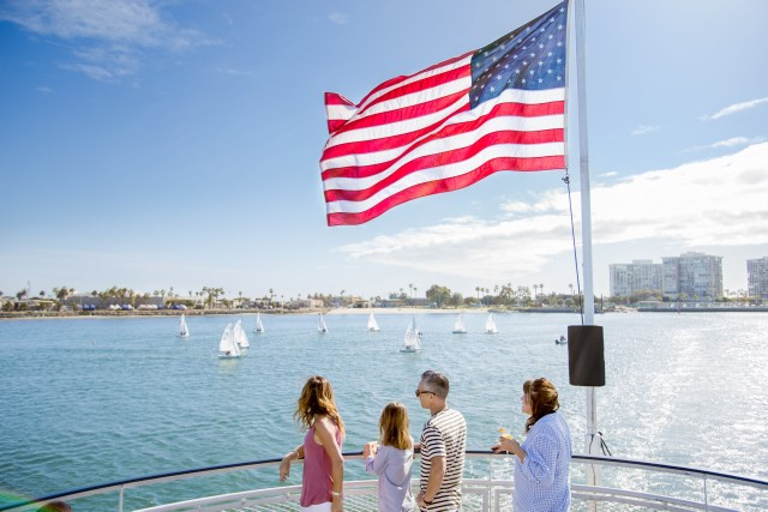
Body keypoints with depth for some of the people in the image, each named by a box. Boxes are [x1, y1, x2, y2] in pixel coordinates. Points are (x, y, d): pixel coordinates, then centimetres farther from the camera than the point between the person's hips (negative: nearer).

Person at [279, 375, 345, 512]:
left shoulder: (322, 424, -21)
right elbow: (310, 445, 22)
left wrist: (337, 497, -22)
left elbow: (338, 461, -27)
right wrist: (289, 457, 4)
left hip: (321, 501, -10)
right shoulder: (328, 420, 8)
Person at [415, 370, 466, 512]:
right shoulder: (458, 416, 0)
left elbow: (439, 469, -34)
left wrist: (427, 498, -20)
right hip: (454, 498, 8)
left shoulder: (432, 427, -26)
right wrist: (421, 445, 20)